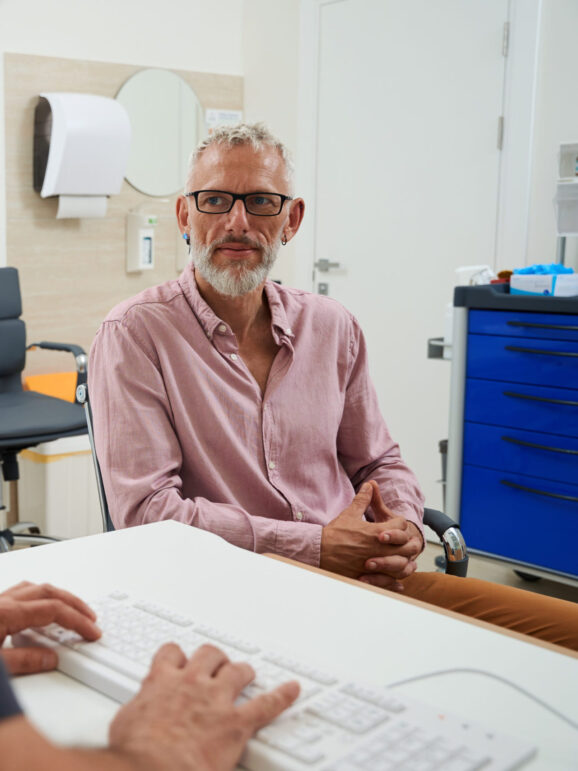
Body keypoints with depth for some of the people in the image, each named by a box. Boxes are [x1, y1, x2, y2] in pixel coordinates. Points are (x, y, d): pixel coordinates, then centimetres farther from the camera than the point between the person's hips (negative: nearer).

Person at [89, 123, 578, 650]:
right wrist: (315, 546, -16)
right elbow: (145, 509, -12)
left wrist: (404, 525, -4)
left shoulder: (331, 327, 12)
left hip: (363, 581, 6)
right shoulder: (134, 333, -4)